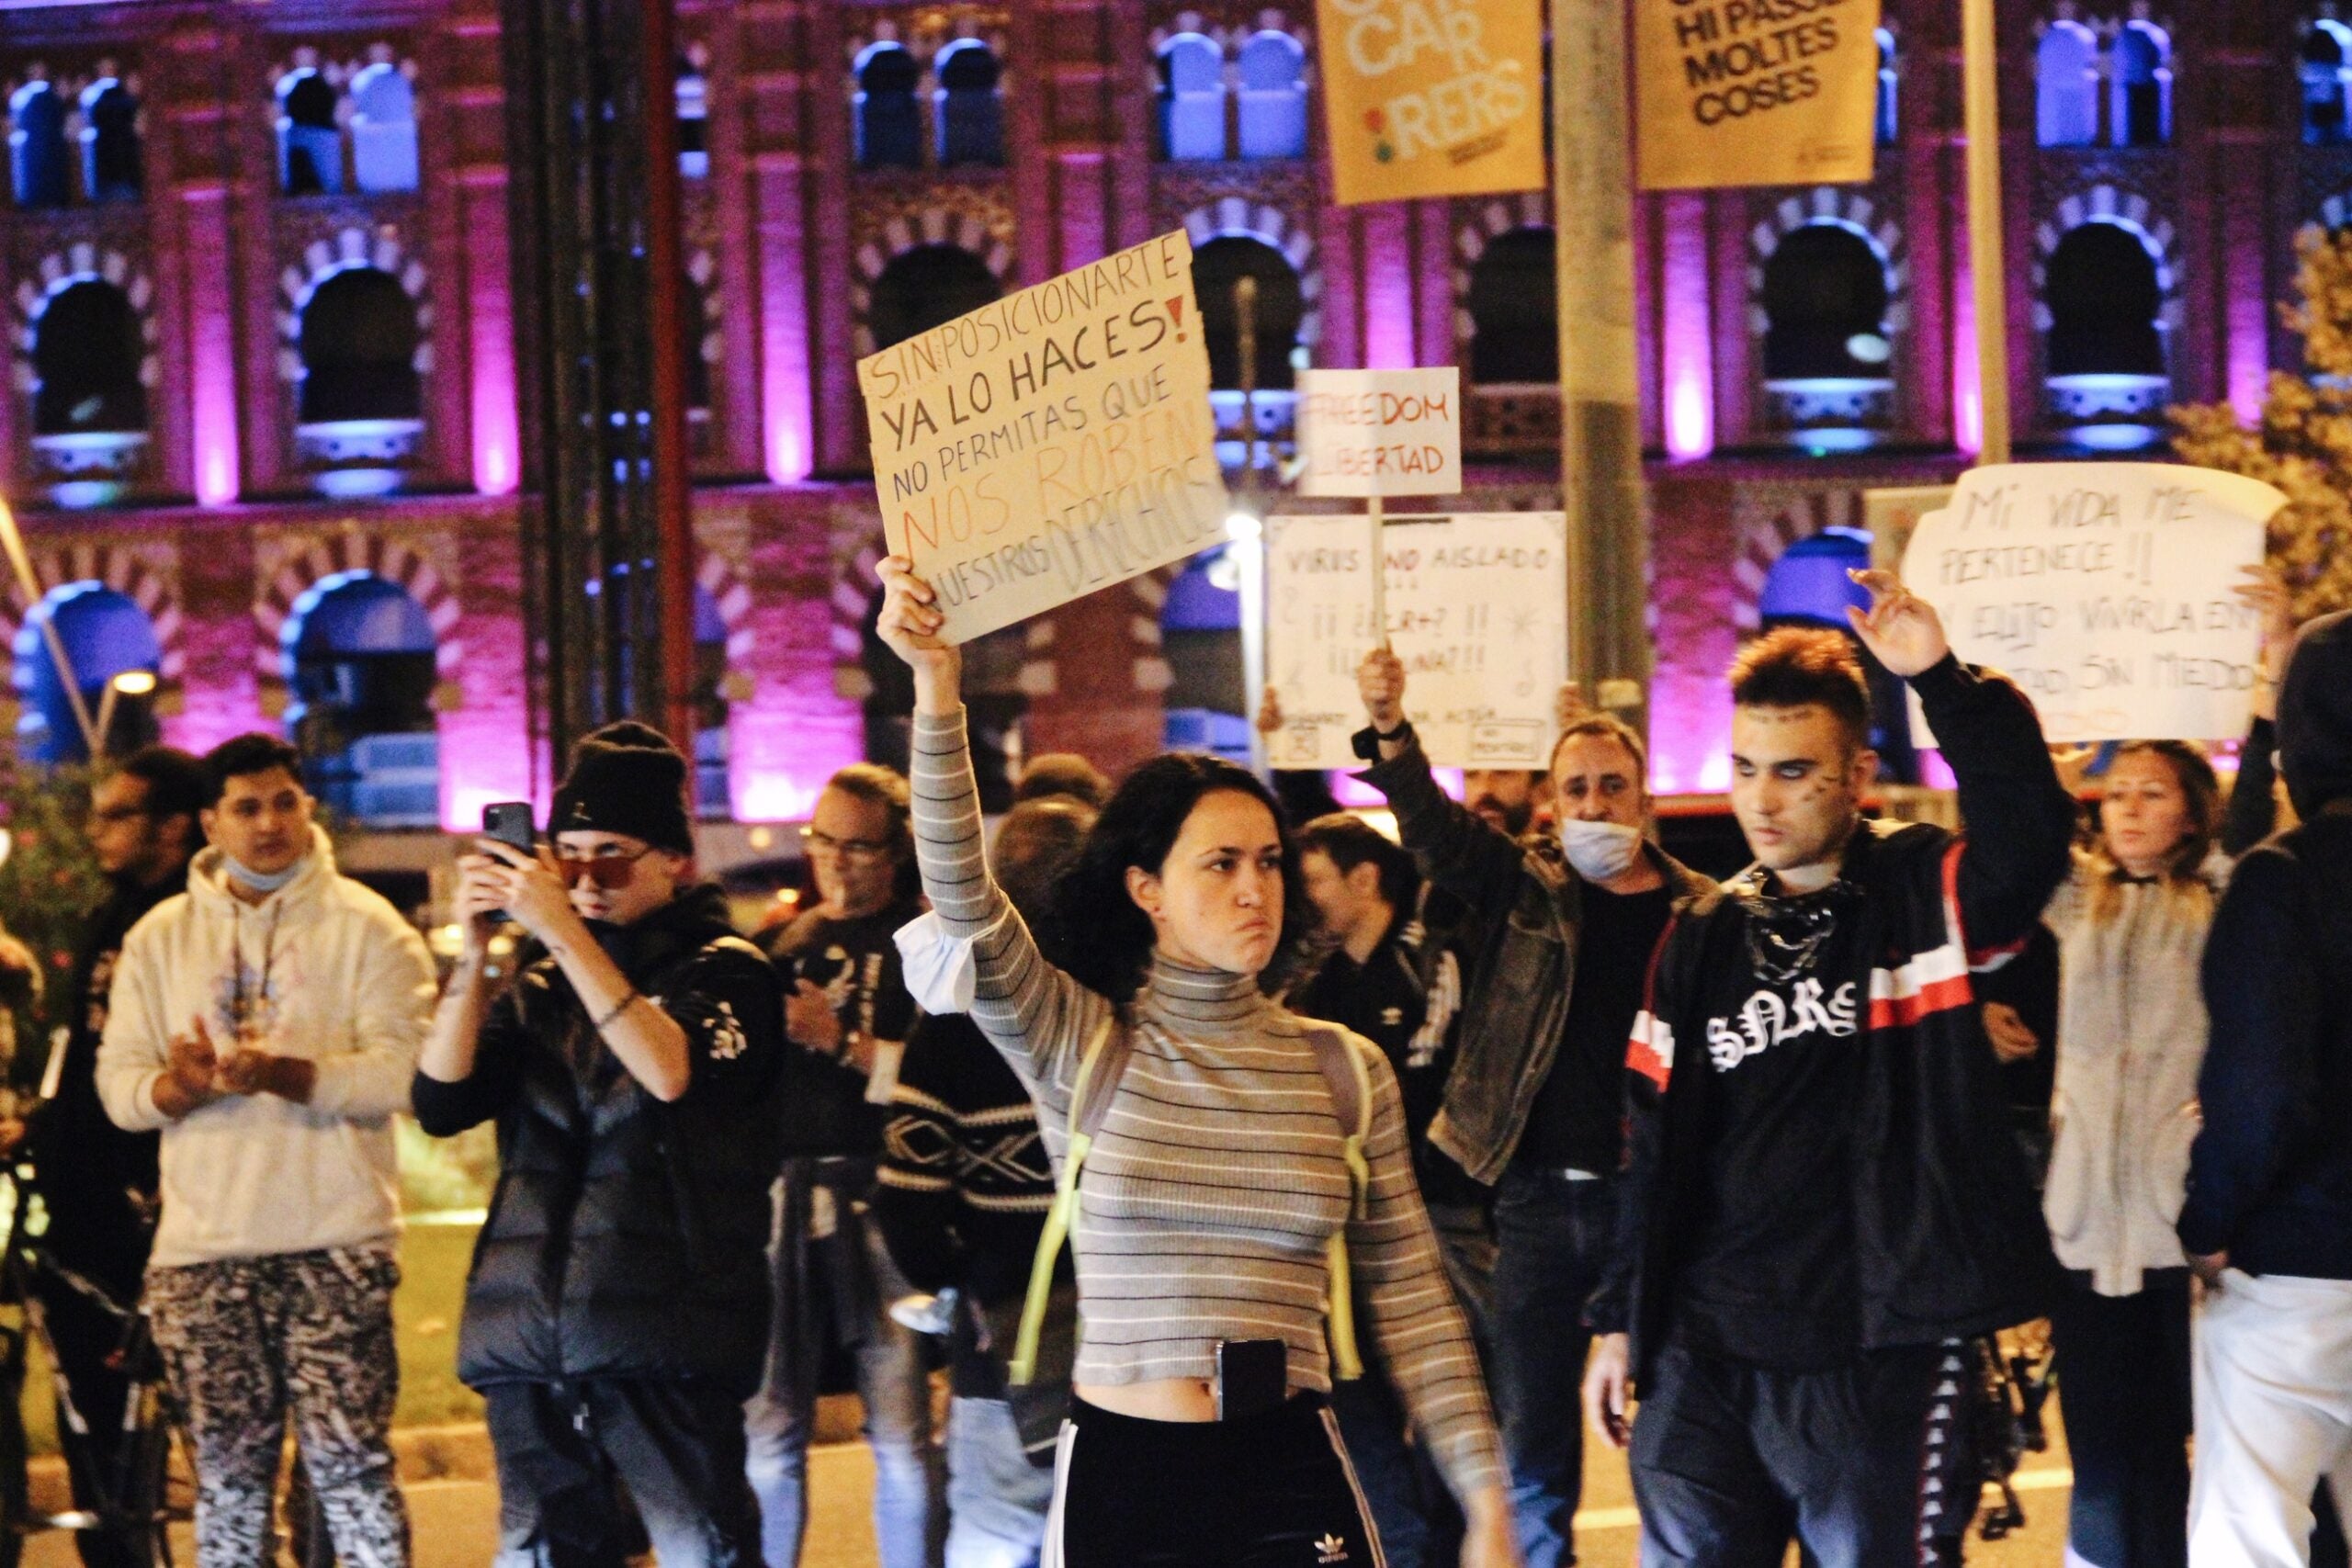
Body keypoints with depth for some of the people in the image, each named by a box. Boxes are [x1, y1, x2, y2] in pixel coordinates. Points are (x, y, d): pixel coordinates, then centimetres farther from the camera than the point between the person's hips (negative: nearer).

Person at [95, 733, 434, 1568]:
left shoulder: (366, 927, 2)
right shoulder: (159, 938, 12)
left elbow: (401, 1069, -10)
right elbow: (118, 1084, 6)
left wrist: (282, 1075, -24)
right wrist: (179, 1087, -16)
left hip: (334, 1242, -3)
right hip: (202, 1247, 3)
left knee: (347, 1461, -6)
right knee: (227, 1474, 7)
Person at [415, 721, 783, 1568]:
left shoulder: (723, 970, 3)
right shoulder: (541, 985, 15)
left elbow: (673, 1072, -18)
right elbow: (441, 1103, 3)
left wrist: (564, 930, -19)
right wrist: (475, 951, -7)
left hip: (664, 1337, -5)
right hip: (532, 1334, 5)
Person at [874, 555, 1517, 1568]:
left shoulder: (1343, 1070, 6)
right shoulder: (1080, 1047, 0)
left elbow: (1410, 1302, 8)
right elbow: (966, 906, -16)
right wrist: (936, 694, -28)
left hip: (1294, 1480, 1)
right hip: (1122, 1475, -1)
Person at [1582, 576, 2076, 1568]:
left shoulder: (1927, 894, -2)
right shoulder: (1703, 940, 11)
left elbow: (2031, 836, -25)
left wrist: (1942, 681, -33)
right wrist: (1621, 1321, 15)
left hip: (1882, 1360, -5)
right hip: (1704, 1359, 5)